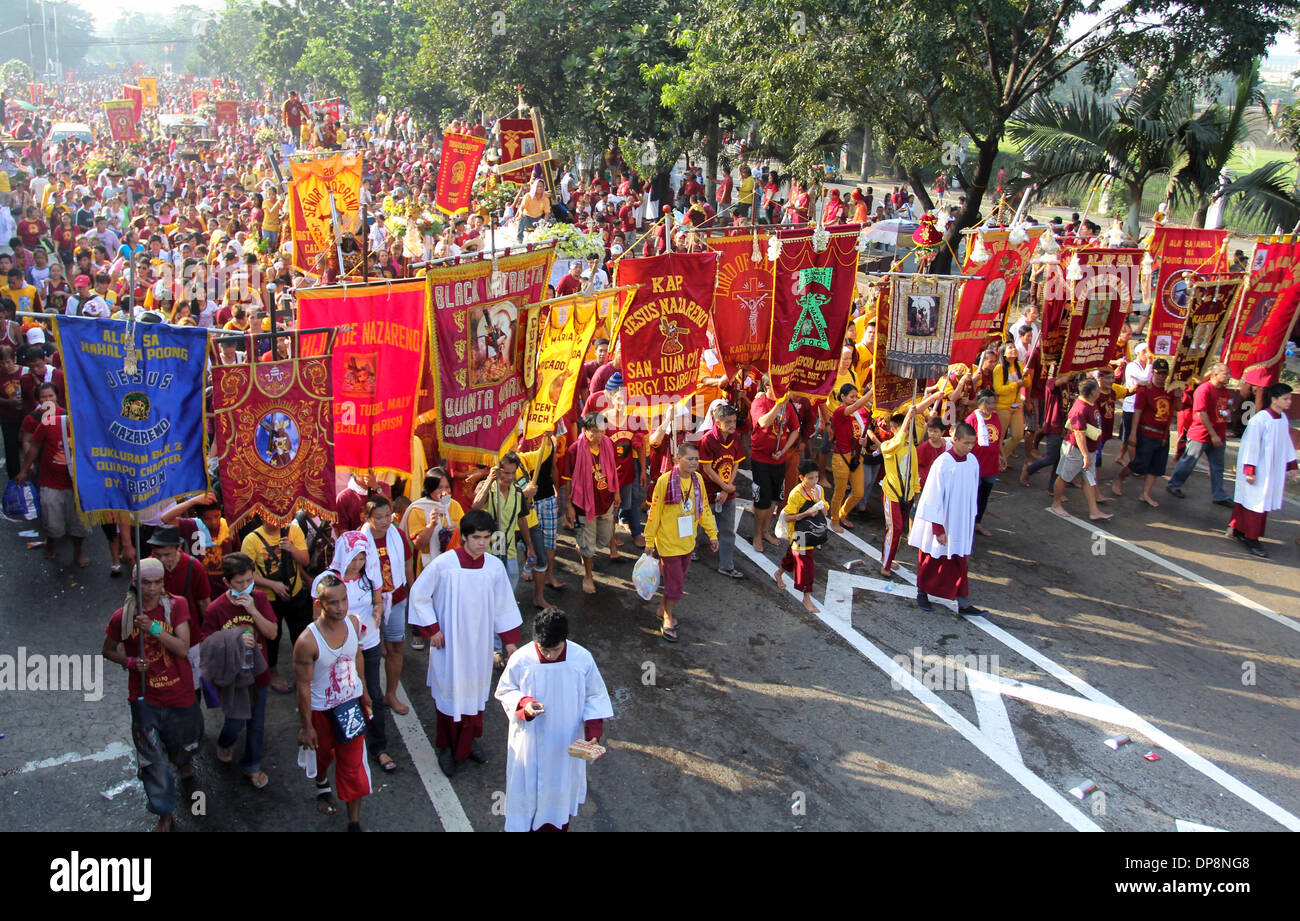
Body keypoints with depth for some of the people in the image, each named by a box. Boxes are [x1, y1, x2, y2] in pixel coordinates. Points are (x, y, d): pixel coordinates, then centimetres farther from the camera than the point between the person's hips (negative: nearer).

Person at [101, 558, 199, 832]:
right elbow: (107, 651, 8)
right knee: (152, 759, 2)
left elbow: (183, 649, -18)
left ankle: (184, 762, 60)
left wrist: (154, 628, -30)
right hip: (144, 698, 0)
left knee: (181, 743, 23)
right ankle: (164, 814, 20)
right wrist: (130, 661, -12)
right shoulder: (122, 617, -9)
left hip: (179, 694, 0)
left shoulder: (176, 606, -11)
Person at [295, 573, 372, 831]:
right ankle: (322, 785, 58)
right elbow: (303, 686, -20)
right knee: (323, 754, 25)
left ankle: (354, 822, 18)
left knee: (353, 764, 5)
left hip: (352, 703, 2)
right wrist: (306, 726, -13)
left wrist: (364, 691, 14)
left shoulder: (353, 623, -15)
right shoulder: (307, 641, -30)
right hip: (321, 709, -2)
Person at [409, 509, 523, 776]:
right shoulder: (444, 564, -18)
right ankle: (446, 747, 28)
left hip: (479, 643, 3)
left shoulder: (495, 566, -9)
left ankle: (471, 740, 37)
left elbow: (504, 605, 3)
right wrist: (431, 629, -7)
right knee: (449, 692, 8)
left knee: (475, 691, 16)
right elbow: (418, 594, -6)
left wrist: (510, 640, 5)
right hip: (449, 643, -3)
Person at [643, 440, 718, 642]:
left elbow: (704, 509, 9)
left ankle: (664, 608, 38)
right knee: (675, 582, 1)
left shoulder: (697, 479, -1)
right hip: (668, 542, -6)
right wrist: (649, 540, -7)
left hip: (688, 541, 6)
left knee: (678, 579, 18)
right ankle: (668, 619, 18)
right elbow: (654, 512, -11)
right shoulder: (665, 481, -18)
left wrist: (712, 534, 10)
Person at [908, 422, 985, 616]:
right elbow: (934, 498, -17)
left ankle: (963, 604, 10)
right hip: (939, 522, -5)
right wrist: (938, 528, -17)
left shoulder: (973, 462, -2)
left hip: (960, 523, 5)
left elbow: (972, 494, 9)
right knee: (930, 561, 12)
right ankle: (922, 593, 31)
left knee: (960, 564, 6)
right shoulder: (942, 463, -20)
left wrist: (972, 523, 12)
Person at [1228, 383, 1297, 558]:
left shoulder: (1283, 419, 4)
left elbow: (1287, 443, 14)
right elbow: (1251, 446, -17)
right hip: (1260, 470, -8)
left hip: (1274, 470, 8)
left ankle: (1237, 529, 25)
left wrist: (1291, 465, 16)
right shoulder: (1260, 419, -19)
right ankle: (1251, 539, 8)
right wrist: (1250, 470, -16)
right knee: (1256, 502, -2)